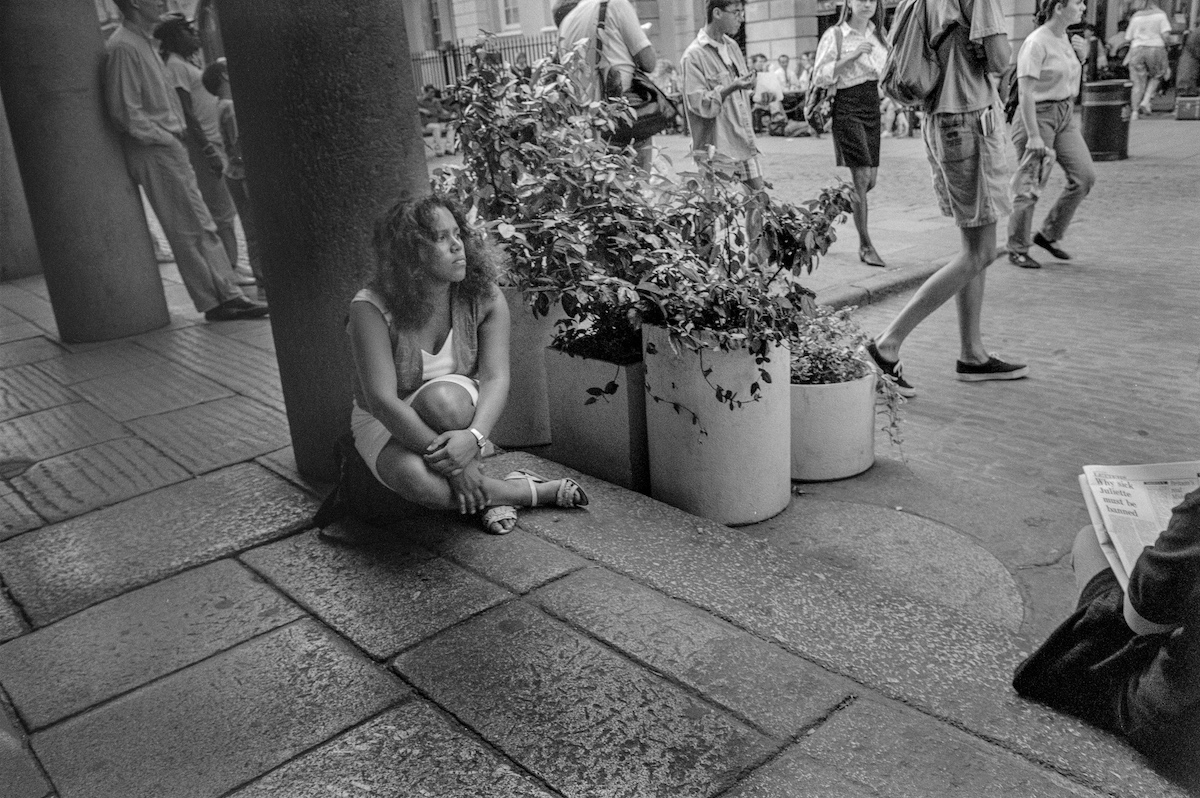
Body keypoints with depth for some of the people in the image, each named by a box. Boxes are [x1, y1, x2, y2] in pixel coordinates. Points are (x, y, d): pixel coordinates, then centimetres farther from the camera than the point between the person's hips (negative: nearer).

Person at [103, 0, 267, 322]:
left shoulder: (144, 41, 16)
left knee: (203, 226, 9)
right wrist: (165, 137, -13)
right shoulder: (124, 47, -14)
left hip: (167, 147, 10)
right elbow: (126, 111, -20)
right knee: (189, 230, -5)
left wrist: (175, 133, 11)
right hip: (153, 151, -10)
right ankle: (215, 302, 1)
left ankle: (228, 296, 13)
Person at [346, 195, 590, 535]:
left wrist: (473, 436, -42)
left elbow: (496, 379, -20)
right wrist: (453, 465, -34)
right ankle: (533, 490, -14)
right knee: (416, 480, -36)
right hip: (387, 425, -1)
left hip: (458, 414, 1)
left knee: (442, 397, -37)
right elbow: (383, 401, -29)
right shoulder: (371, 309, -23)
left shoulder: (484, 298, -14)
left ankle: (483, 491, -12)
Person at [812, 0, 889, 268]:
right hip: (847, 108, -7)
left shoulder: (877, 34, 13)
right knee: (861, 178, -10)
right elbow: (820, 76, -12)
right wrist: (852, 55, -18)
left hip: (873, 107, 7)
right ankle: (865, 246, -2)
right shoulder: (835, 35, -6)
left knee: (870, 180, 7)